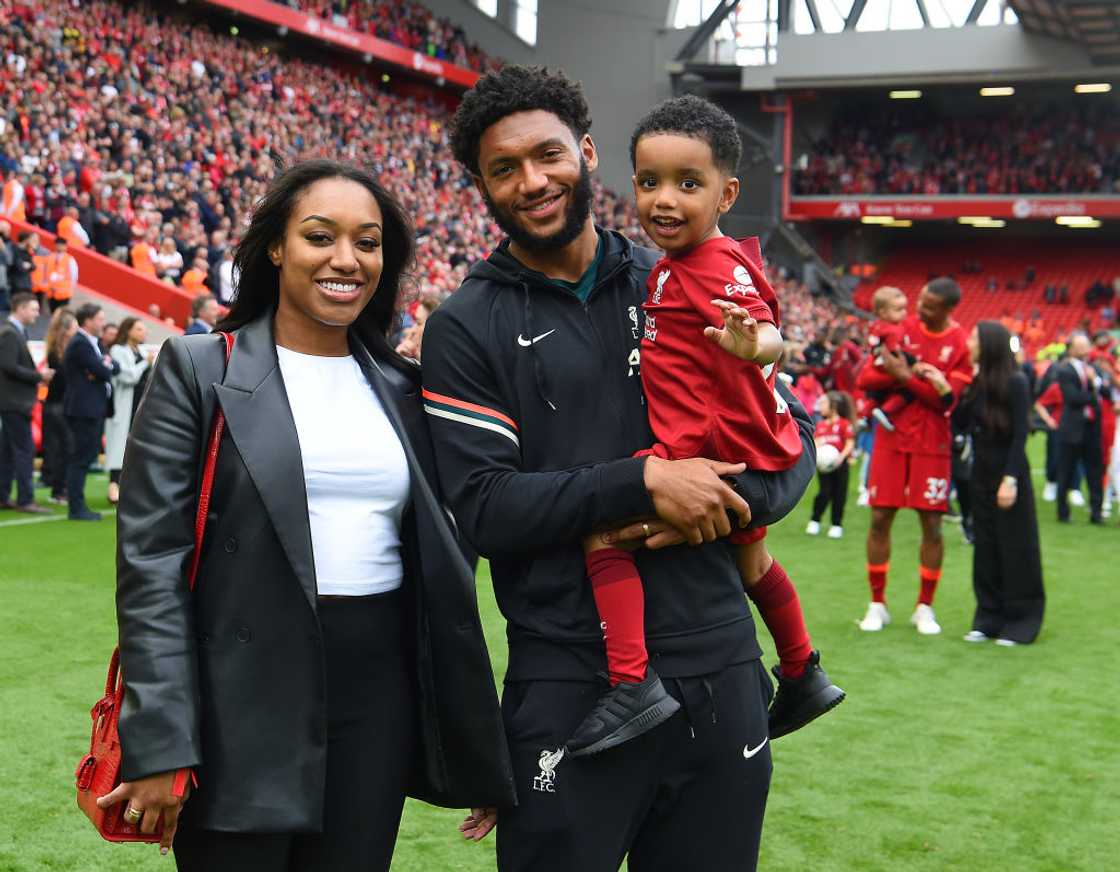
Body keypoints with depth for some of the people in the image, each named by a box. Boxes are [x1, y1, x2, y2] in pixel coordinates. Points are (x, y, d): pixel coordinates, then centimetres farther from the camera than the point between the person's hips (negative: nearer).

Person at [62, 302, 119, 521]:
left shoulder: (92, 343, 16)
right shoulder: (80, 344, -15)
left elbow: (115, 368, 13)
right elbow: (103, 372, -20)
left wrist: (107, 364, -8)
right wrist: (106, 366, 1)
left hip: (94, 408, 10)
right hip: (84, 410, -10)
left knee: (87, 456, 14)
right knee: (80, 459, -5)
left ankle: (78, 506, 20)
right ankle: (76, 509, -1)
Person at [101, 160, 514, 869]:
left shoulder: (401, 387, 11)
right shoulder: (198, 369, -3)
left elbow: (438, 552, 14)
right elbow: (151, 561, -8)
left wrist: (471, 747, 11)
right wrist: (160, 746, -15)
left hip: (381, 694, 4)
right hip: (242, 695, -4)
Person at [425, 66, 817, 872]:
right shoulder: (467, 327, -2)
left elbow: (793, 434, 9)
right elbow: (480, 508, -11)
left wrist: (720, 503, -12)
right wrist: (644, 483, -20)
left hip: (720, 666, 3)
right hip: (569, 682, -3)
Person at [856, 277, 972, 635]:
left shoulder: (962, 344, -5)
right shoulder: (901, 329, 3)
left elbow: (947, 400, -11)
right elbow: (865, 378, -1)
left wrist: (905, 377, -18)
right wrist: (900, 373, -17)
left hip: (931, 443, -2)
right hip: (891, 438, 2)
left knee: (931, 525, 0)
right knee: (880, 519, 1)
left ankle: (925, 608, 14)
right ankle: (877, 605, 13)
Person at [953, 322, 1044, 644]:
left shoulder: (1015, 382, -11)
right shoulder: (977, 382, 8)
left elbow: (1020, 435, -14)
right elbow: (963, 424, 5)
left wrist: (1010, 479, -18)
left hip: (1010, 473, -7)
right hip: (982, 473, 7)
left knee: (1016, 550, 0)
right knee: (985, 549, 10)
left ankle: (1021, 622, 8)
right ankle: (989, 619, 17)